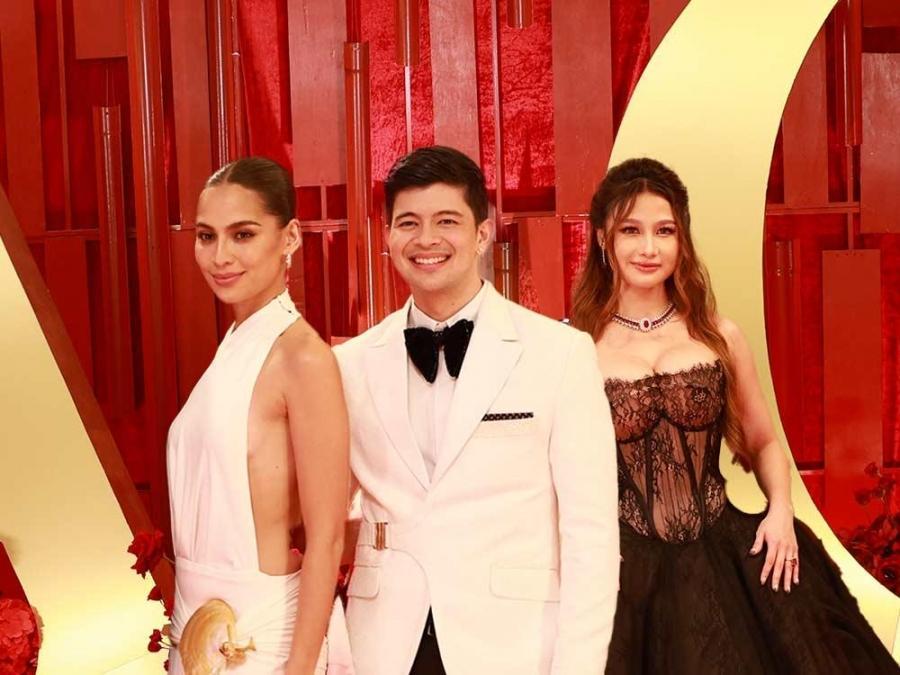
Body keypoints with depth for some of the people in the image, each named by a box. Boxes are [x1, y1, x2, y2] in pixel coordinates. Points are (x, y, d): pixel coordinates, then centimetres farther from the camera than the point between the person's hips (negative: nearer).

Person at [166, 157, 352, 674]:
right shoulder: (236, 346, 5)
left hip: (261, 630, -7)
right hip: (204, 623, 7)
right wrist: (190, 624, 14)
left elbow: (326, 539, -18)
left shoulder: (304, 356, -18)